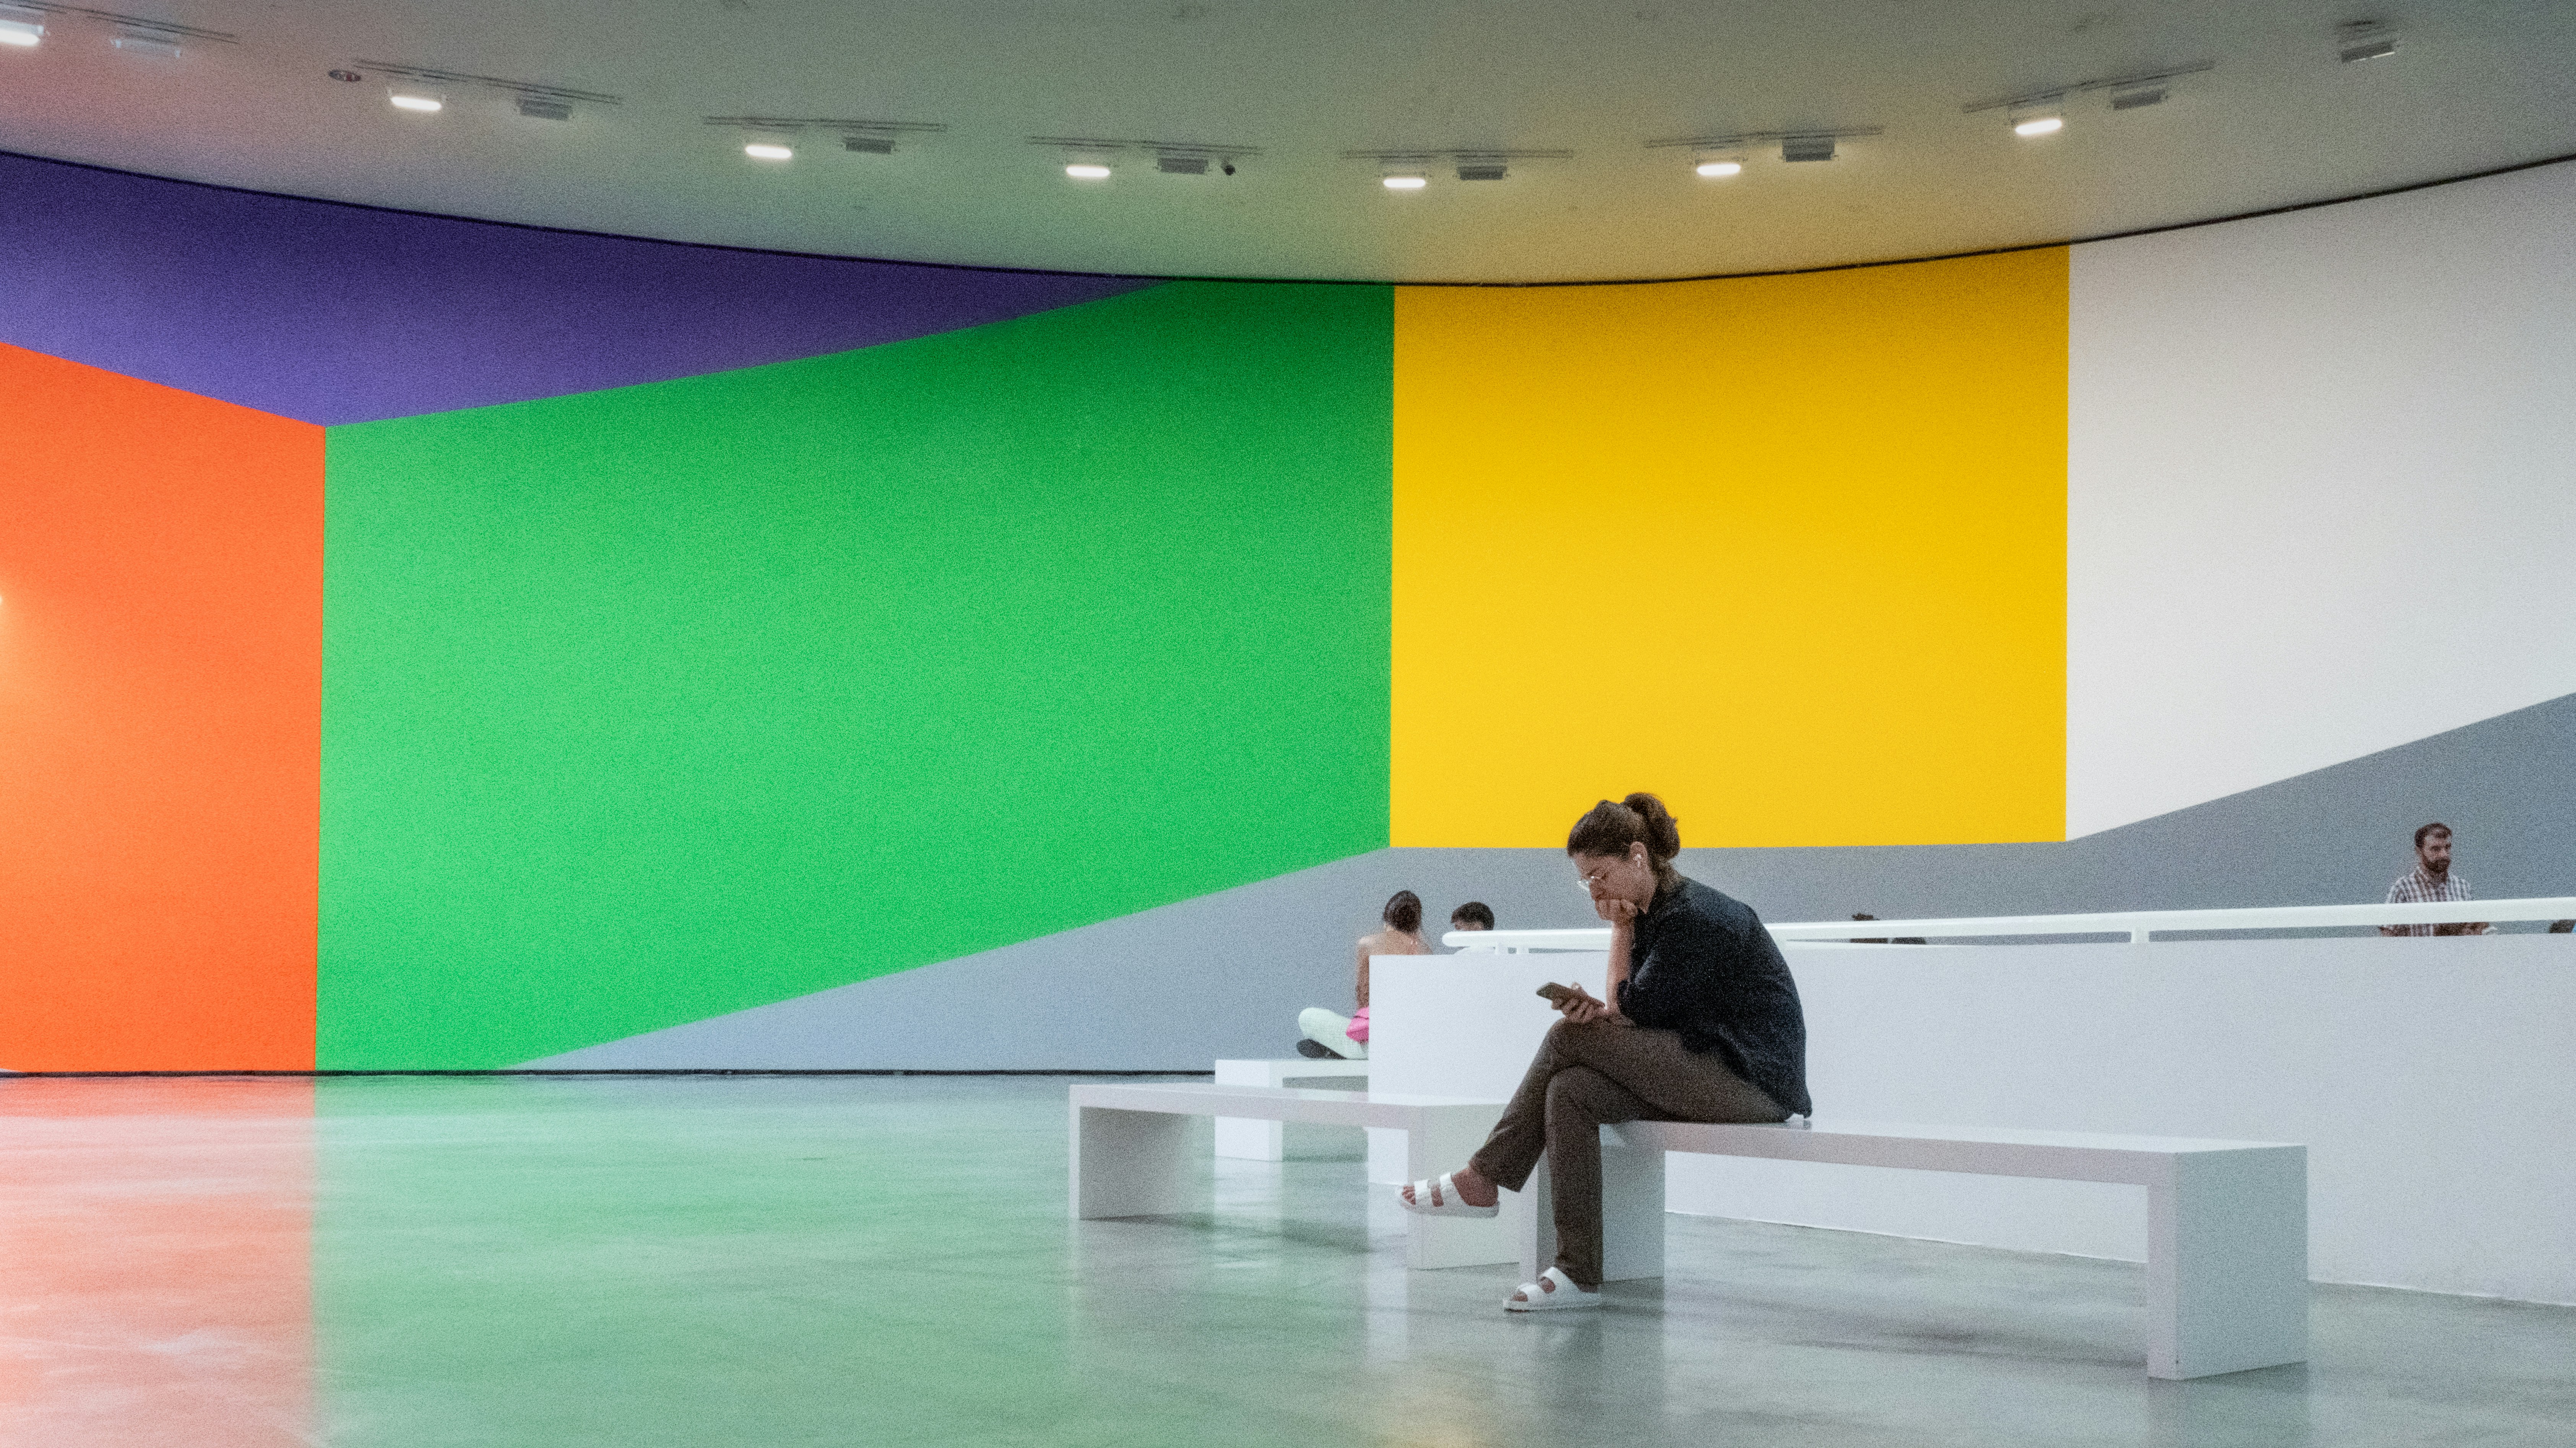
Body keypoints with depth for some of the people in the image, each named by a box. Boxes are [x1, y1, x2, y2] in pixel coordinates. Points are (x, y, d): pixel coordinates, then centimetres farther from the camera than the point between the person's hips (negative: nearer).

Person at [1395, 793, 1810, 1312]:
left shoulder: (1694, 917, -15)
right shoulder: (1654, 914, 13)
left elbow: (1631, 1011, -11)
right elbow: (1636, 1016, 11)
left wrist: (1620, 931, -2)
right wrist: (1599, 1009, -10)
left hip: (1757, 1080, -9)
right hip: (1705, 1074, 9)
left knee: (1571, 1038, -17)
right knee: (1572, 1090, -15)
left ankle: (1482, 1181, -5)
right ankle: (1579, 1275, -18)